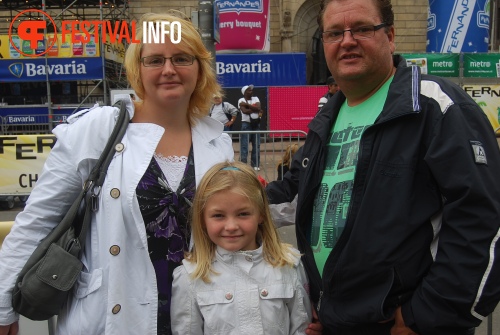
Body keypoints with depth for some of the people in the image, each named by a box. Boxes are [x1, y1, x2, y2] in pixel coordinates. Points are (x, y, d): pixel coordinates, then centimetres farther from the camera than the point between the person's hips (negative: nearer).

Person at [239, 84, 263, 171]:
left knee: (256, 145, 6)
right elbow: (245, 111, -19)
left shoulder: (255, 98, 10)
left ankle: (255, 164, 14)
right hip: (246, 124, -5)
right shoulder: (241, 100, -3)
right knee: (244, 145, -6)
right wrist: (256, 109, -10)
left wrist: (247, 104, -13)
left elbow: (258, 108, -7)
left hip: (256, 124, 5)